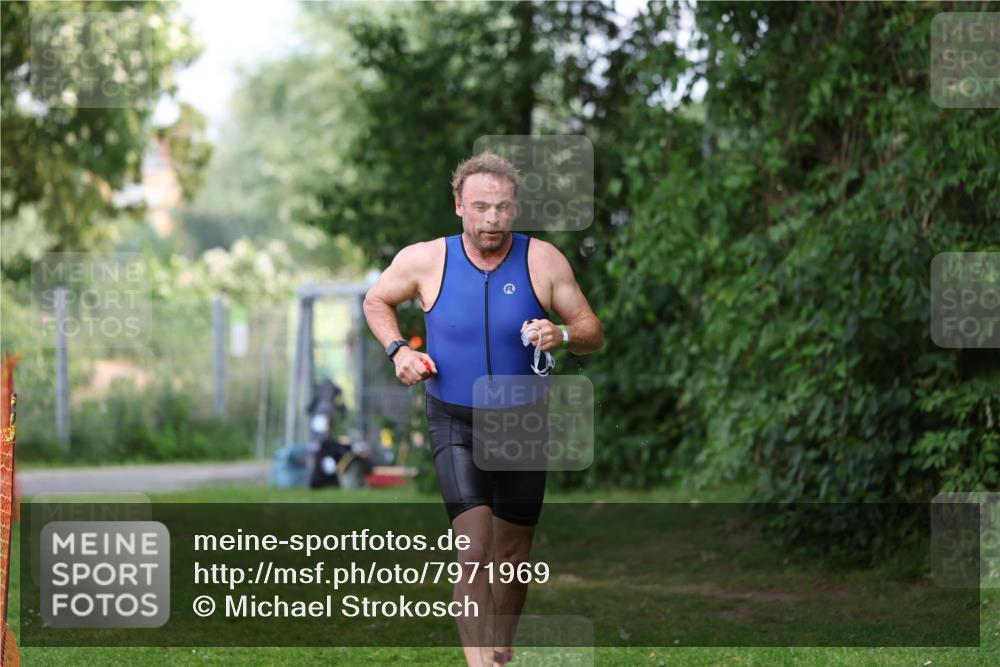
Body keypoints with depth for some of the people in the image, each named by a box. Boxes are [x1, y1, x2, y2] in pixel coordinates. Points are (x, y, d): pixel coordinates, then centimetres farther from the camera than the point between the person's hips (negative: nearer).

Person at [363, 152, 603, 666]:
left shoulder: (543, 261, -10)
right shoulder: (425, 260, -10)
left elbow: (593, 334, -5)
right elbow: (376, 301, 10)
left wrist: (563, 336, -27)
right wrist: (397, 349, -8)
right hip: (455, 425, -2)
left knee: (512, 556, 13)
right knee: (474, 550, -18)